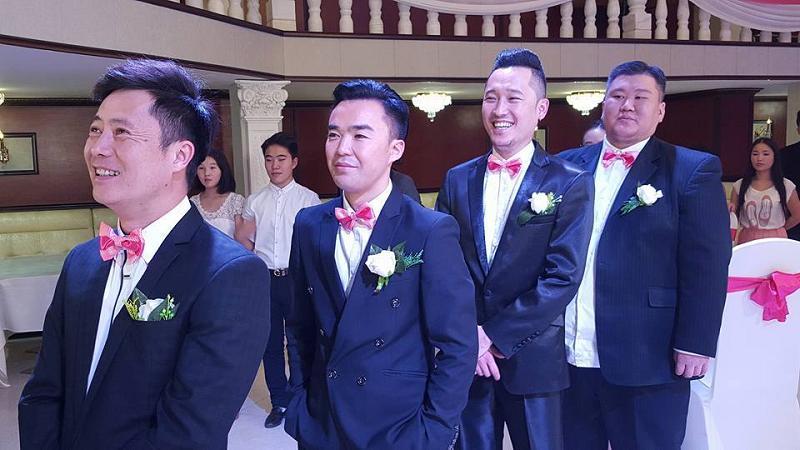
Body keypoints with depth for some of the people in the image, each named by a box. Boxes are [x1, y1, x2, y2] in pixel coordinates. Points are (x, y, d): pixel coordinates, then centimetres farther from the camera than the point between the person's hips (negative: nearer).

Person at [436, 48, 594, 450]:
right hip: (464, 357, 3)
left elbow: (563, 277, -13)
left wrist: (494, 335, -15)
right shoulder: (457, 180, 4)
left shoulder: (570, 185, -6)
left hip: (532, 360, -2)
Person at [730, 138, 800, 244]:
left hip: (775, 240, -1)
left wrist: (777, 230, 10)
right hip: (747, 240, 1)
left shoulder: (786, 186, -4)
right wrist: (730, 211, -15)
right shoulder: (740, 186, -2)